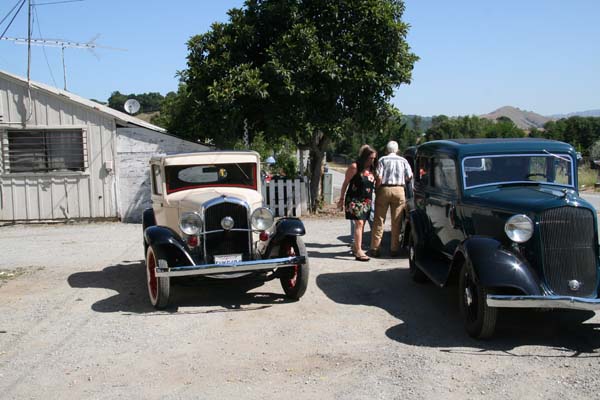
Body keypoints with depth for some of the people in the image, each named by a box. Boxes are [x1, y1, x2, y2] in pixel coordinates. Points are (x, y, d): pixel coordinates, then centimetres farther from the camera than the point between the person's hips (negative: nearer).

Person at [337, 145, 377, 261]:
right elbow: (346, 183, -4)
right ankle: (359, 251, -18)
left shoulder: (372, 169, 9)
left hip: (367, 201, 7)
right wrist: (342, 198, -3)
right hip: (355, 199, -6)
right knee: (359, 223, -15)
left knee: (361, 224, 11)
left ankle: (355, 247, 24)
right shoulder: (355, 167, -9)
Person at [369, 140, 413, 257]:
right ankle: (394, 249, 7)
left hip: (384, 190, -1)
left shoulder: (383, 160, 3)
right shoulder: (403, 161, 9)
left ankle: (375, 248, 3)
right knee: (396, 222, 6)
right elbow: (409, 177, 2)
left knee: (379, 220, 3)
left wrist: (376, 190, 5)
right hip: (399, 191, 1)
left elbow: (379, 177, -7)